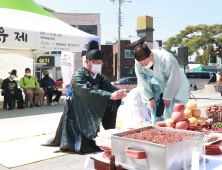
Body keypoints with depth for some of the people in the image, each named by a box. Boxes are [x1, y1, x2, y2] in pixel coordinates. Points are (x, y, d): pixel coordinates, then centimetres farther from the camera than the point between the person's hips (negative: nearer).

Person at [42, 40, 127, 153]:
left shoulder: (100, 77, 4)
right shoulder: (79, 75, -18)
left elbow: (109, 88, -12)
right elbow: (89, 91, -35)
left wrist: (119, 93, -35)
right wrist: (111, 96, -45)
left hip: (92, 112, 7)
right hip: (78, 113, -7)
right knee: (84, 146, -11)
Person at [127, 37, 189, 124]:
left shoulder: (167, 60, -33)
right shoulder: (138, 65, -18)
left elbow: (174, 80, -22)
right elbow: (143, 83, -6)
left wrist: (167, 97, -15)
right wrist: (150, 99, -8)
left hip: (176, 86, -5)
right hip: (159, 89, 5)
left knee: (170, 116, -13)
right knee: (156, 115, 4)